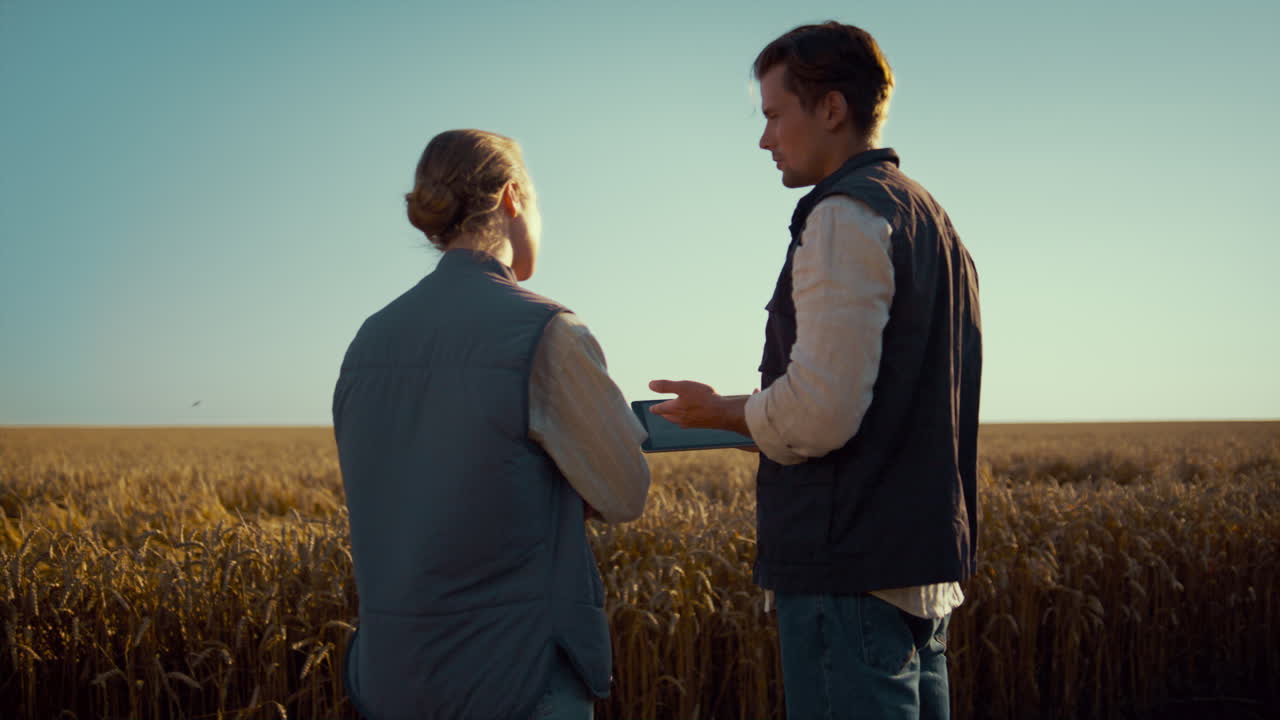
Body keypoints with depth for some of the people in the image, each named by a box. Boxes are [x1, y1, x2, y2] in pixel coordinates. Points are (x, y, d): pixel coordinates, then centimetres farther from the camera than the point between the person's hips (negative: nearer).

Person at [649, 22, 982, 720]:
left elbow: (819, 413, -20)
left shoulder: (845, 216, -13)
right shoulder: (932, 219, 18)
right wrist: (759, 411, 18)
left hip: (852, 573, -10)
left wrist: (718, 412, -2)